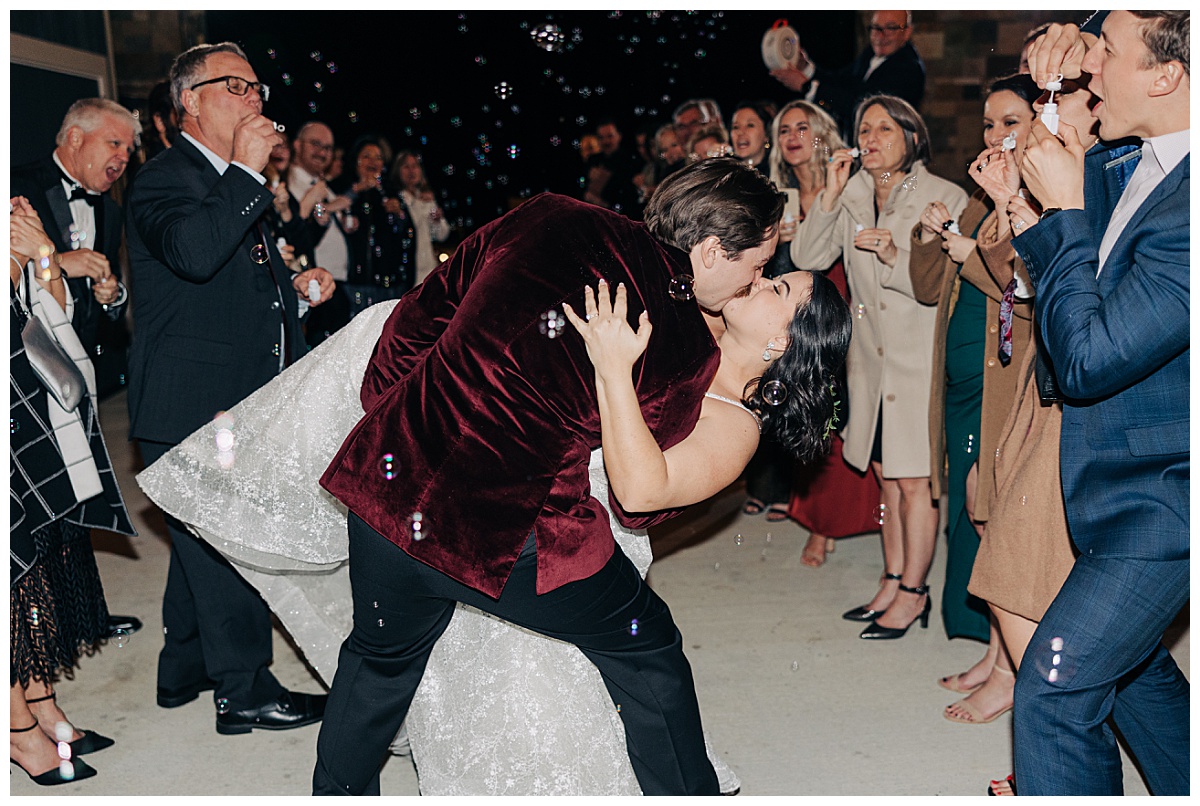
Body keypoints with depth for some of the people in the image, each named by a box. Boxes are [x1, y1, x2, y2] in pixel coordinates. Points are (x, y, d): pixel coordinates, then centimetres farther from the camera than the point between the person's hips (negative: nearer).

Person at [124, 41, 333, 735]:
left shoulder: (233, 182, 18)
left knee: (204, 541, 19)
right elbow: (193, 252, -33)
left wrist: (293, 284, 12)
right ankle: (246, 691, 10)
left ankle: (186, 670, 34)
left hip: (236, 404, 10)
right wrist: (247, 171, -26)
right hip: (193, 405, -10)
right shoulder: (165, 178, -12)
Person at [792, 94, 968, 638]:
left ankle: (913, 592, 15)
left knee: (914, 482, 1)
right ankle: (893, 582, 27)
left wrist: (895, 257, -29)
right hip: (872, 354, 5)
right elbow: (806, 257, -5)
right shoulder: (853, 196, 5)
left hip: (921, 356, -5)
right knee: (886, 476, 14)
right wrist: (830, 195, -14)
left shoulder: (945, 198, -9)